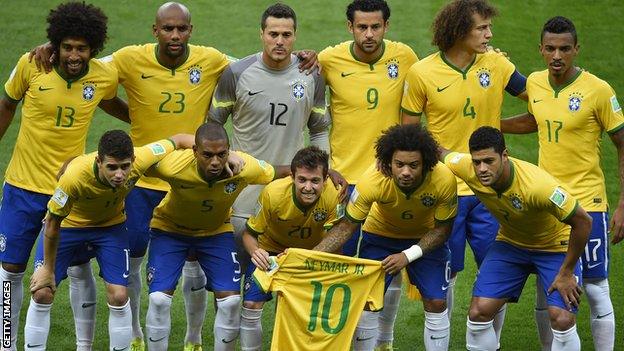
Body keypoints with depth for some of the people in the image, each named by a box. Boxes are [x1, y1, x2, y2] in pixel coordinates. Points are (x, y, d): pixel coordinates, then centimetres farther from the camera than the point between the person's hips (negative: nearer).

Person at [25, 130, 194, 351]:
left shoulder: (139, 161, -34)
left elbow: (178, 140, -16)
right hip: (68, 224, -2)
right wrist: (48, 269, -14)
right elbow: (53, 223, -24)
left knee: (118, 296, -9)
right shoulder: (75, 176, -40)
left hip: (110, 225, 2)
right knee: (42, 293, -9)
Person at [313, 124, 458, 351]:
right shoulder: (372, 180, -34)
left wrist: (408, 255, -28)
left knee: (436, 303, -7)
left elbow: (442, 228, -16)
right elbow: (347, 226, -21)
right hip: (380, 235, 0)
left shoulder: (444, 179, -33)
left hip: (426, 238, 0)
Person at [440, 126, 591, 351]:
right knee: (479, 312, -8)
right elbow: (440, 154, -1)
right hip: (510, 243, 4)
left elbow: (583, 222, -28)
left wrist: (566, 273, -20)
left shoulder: (538, 186, -38)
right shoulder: (467, 169, -25)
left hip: (556, 246, -4)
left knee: (562, 320, -18)